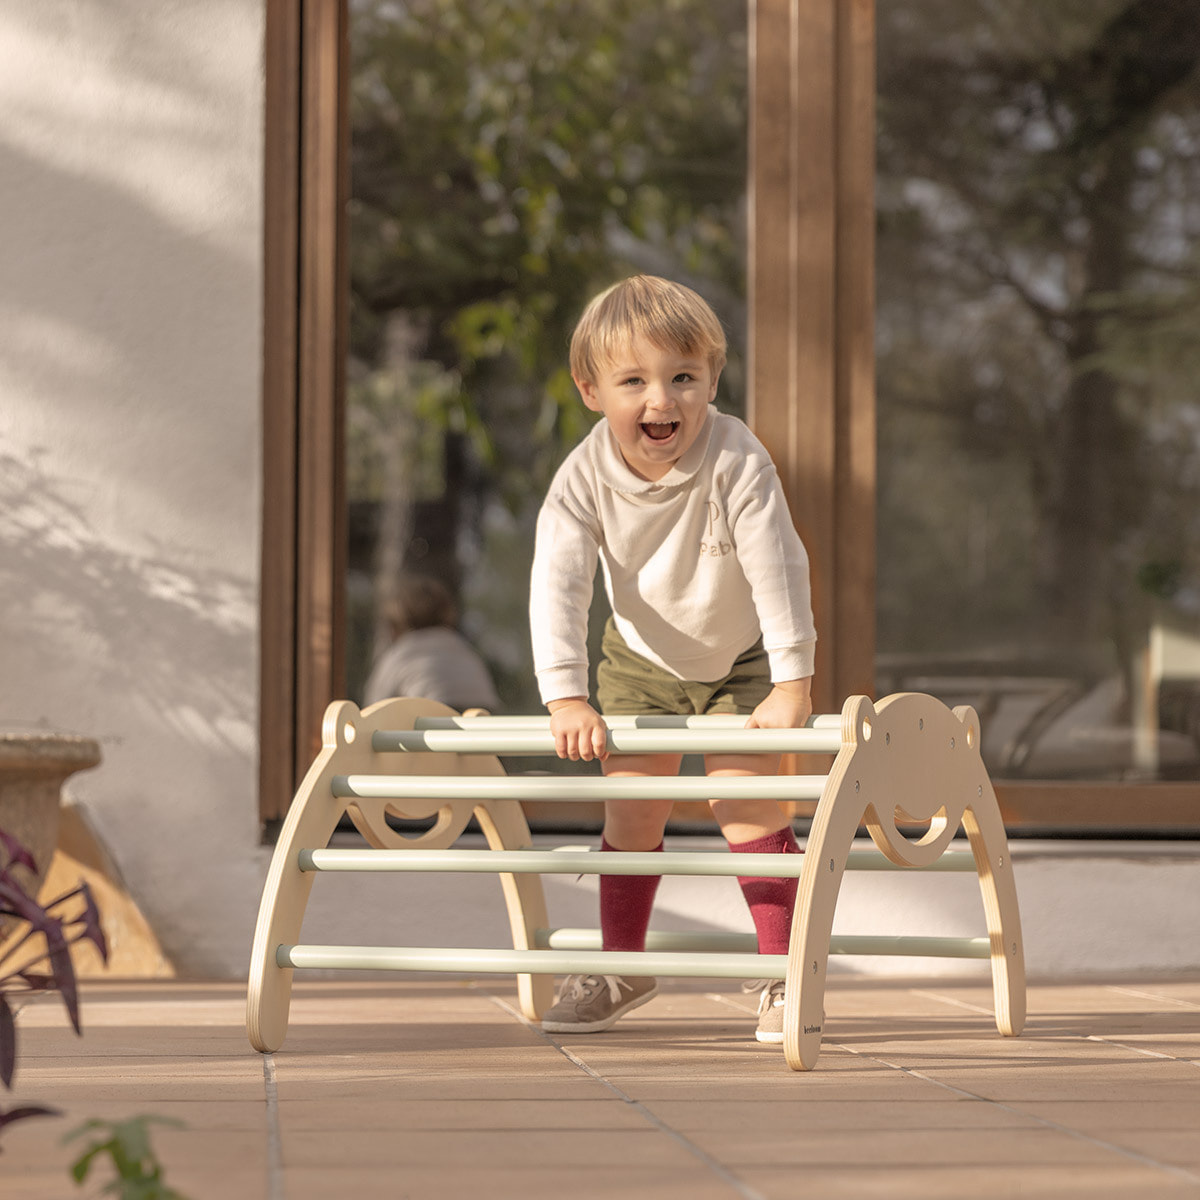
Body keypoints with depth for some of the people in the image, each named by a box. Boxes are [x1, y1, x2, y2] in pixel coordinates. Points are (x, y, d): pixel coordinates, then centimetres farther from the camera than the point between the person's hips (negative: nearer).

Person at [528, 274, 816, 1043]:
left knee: (747, 801, -11)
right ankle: (622, 969, 22)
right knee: (631, 808, 5)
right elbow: (558, 584, -28)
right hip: (641, 661, 3)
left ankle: (788, 977, 0)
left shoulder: (736, 462, -32)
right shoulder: (584, 479, -24)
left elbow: (779, 570, -31)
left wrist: (792, 685, -34)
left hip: (744, 658, -3)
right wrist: (566, 697, -37)